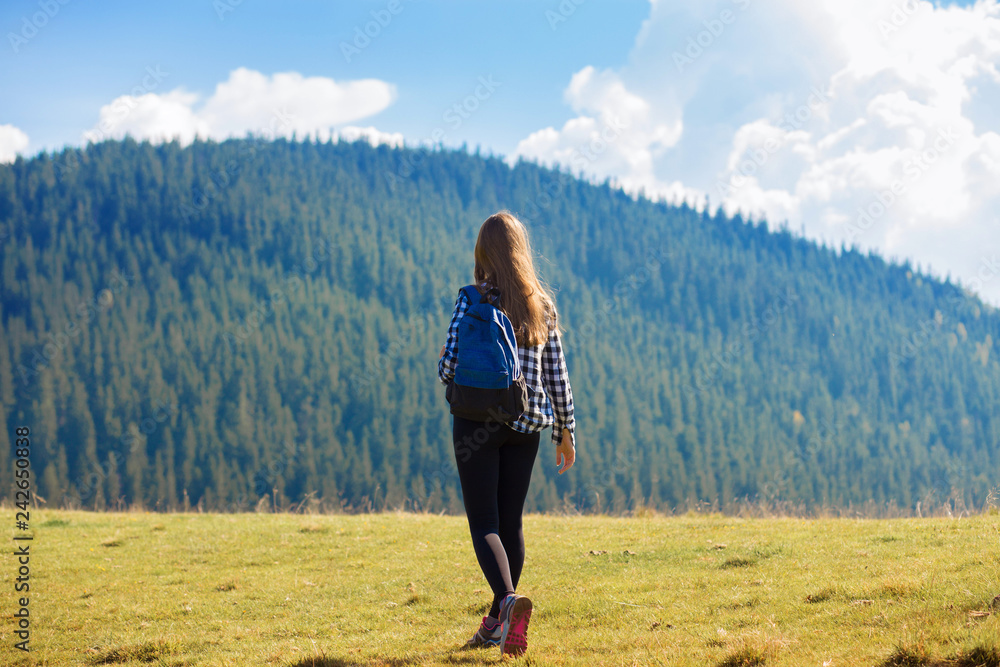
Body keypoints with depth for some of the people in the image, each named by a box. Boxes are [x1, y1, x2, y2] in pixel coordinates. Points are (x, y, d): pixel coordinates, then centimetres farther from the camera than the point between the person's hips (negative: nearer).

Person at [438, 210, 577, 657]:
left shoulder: (472, 300, -7)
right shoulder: (541, 303, 5)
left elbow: (449, 365, -10)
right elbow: (556, 373, 7)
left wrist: (448, 374, 14)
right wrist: (565, 430, 14)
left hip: (479, 419, -4)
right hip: (527, 423, 4)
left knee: (484, 522, -3)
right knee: (510, 520, 12)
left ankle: (509, 599, -28)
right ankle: (496, 623, 18)